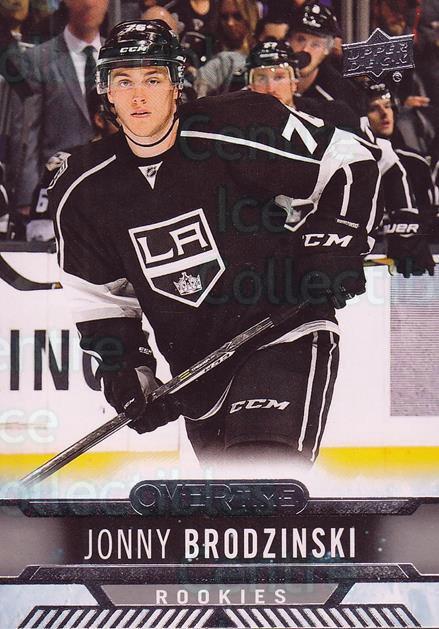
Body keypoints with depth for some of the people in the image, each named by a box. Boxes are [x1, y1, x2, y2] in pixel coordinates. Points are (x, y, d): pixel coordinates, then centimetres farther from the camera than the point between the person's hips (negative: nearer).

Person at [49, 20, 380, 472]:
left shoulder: (240, 128, -16)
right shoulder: (83, 190, -1)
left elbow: (348, 163, -6)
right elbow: (96, 294, 9)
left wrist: (335, 241, -15)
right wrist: (123, 365, -1)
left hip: (286, 330, -5)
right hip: (195, 363, 5)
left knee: (264, 468, -25)